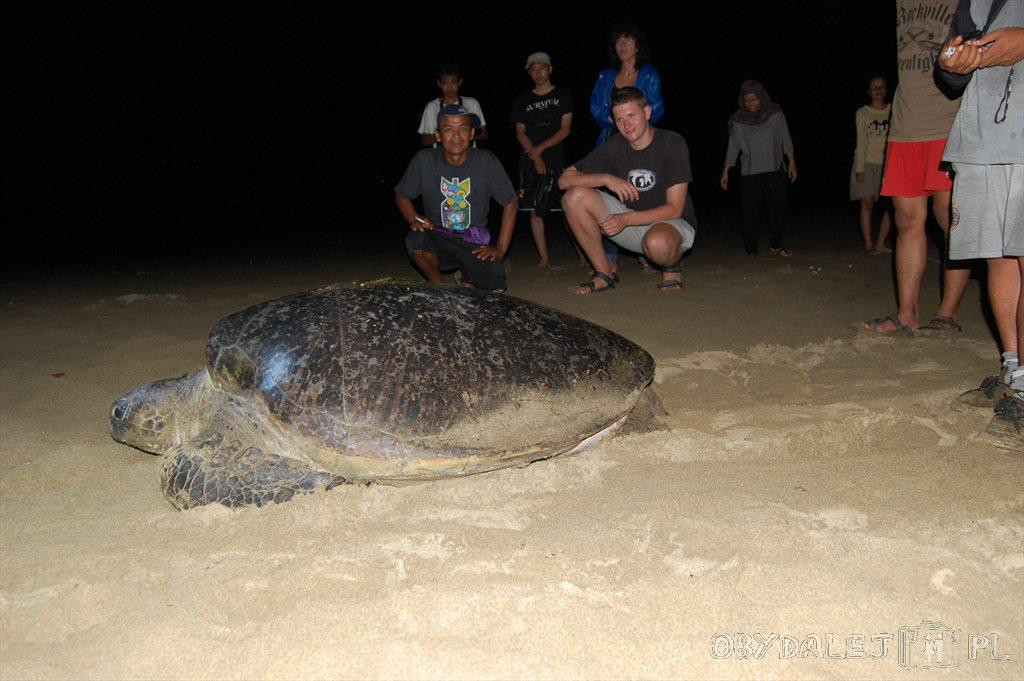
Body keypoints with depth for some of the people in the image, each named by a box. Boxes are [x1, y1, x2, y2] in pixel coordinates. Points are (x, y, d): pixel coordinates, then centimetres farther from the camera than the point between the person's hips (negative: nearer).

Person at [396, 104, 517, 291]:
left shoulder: (487, 162, -9)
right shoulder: (424, 160, -7)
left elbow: (511, 203, -1)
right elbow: (401, 195, 5)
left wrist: (500, 248, -6)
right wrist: (414, 220, -15)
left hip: (474, 243, 0)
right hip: (437, 238, 0)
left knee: (495, 285, -21)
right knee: (415, 240, -33)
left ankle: (468, 276, 16)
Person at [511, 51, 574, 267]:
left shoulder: (562, 95, 7)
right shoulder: (523, 100, 14)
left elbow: (565, 129, 0)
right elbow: (520, 132, 8)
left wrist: (541, 148, -9)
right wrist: (535, 156, -6)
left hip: (555, 159, -3)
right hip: (529, 160, 3)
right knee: (534, 210, -1)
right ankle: (544, 258, 4)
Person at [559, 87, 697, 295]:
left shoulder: (673, 144, -15)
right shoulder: (615, 147, -3)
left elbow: (674, 209, -19)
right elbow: (565, 179, -6)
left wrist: (626, 219, -30)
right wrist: (606, 178, -24)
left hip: (672, 224, -4)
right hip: (631, 222, 5)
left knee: (658, 243, -43)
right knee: (575, 196, -16)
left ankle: (672, 267, -3)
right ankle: (604, 273, -5)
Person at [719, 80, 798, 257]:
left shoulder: (775, 113, 1)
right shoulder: (738, 120, 1)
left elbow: (785, 139, 6)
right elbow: (733, 146, 7)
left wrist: (792, 163, 4)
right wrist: (725, 172, 6)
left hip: (775, 170, 1)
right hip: (749, 173, 0)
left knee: (778, 209, -2)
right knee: (751, 212, -2)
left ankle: (776, 244, 14)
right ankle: (751, 249, 7)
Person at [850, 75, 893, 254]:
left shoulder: (893, 110, 9)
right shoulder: (862, 113, 4)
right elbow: (861, 142, 0)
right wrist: (860, 168, -8)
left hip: (888, 163, 2)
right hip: (867, 163, -2)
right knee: (867, 203, -6)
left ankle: (880, 243, 1)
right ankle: (868, 243, 0)